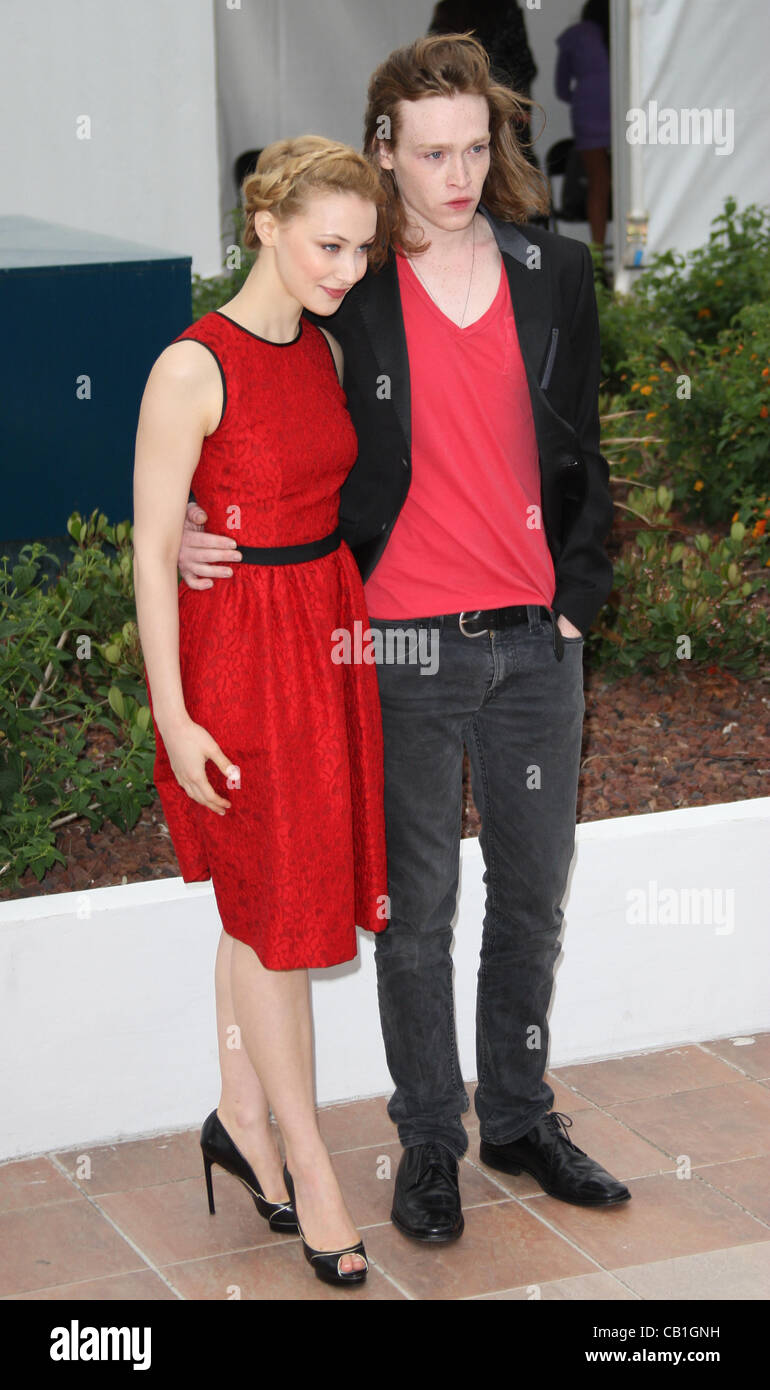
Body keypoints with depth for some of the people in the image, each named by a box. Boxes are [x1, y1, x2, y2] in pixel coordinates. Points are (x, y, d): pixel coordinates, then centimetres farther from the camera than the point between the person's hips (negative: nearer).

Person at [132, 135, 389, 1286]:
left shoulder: (326, 352, 5)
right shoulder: (192, 370, -17)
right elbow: (152, 551, -15)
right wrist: (174, 718, -16)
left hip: (327, 630, 7)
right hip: (233, 647, -7)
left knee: (261, 901, 15)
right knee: (278, 904, 2)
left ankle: (241, 1118, 30)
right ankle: (309, 1166, 15)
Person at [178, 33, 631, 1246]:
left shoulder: (556, 275, 5)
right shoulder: (345, 289, -5)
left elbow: (580, 455, 11)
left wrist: (578, 596, 4)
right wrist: (191, 532, -13)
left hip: (535, 643, 3)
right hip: (400, 644, -3)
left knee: (533, 894, 14)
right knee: (414, 907, 8)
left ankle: (520, 1118, 32)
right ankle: (428, 1136, 24)